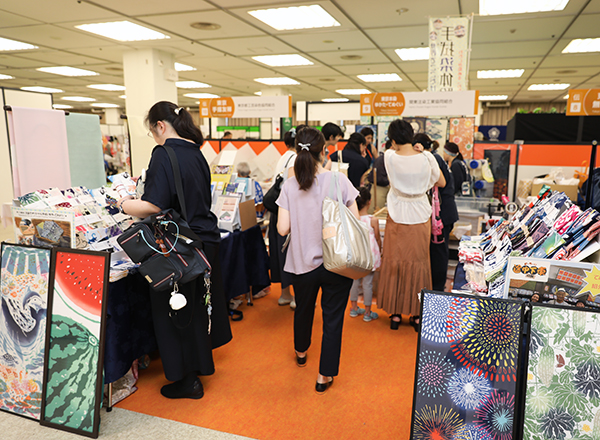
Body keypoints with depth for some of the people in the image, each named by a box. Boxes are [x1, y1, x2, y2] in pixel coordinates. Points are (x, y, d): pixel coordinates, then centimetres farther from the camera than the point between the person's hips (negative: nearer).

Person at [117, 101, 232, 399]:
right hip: (206, 238, 9)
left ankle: (188, 380, 22)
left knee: (177, 312, 7)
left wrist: (125, 205, -5)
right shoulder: (196, 152, 9)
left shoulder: (164, 154, -17)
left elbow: (154, 207, -25)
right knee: (198, 305, 23)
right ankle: (201, 361, 42)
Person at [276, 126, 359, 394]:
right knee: (332, 319, 11)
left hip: (302, 263, 3)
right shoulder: (339, 180, -13)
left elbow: (283, 229, -9)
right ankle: (325, 376, 21)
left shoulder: (290, 186, -9)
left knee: (303, 309, 25)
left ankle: (301, 352, 51)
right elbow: (355, 222, -10)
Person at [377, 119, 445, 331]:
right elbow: (442, 183, 6)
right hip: (421, 217, 1)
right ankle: (417, 314, 20)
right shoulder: (426, 158, -10)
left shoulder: (389, 157, -11)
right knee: (419, 263, 11)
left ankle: (395, 313, 19)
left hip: (397, 218, 0)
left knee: (394, 262, 11)